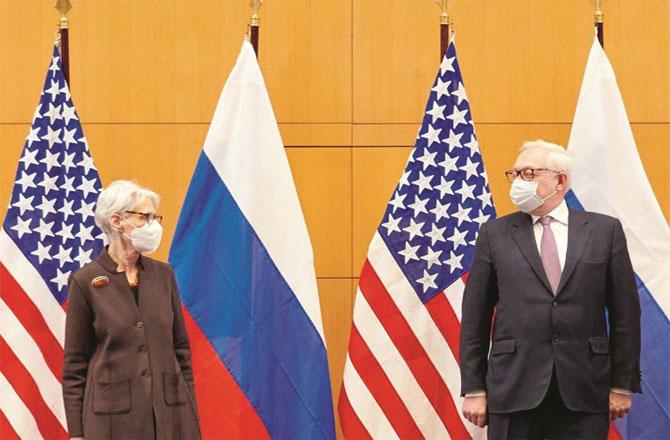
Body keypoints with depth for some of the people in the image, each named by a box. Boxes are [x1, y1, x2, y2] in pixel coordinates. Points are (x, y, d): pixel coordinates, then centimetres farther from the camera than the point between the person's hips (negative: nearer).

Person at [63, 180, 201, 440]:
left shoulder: (163, 275, 8)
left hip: (171, 409, 3)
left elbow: (181, 348, 13)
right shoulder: (85, 281, -3)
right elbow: (74, 365, -1)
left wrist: (191, 414, 9)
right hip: (114, 416, -3)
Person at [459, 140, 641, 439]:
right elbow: (475, 317, 6)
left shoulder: (604, 230, 7)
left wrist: (623, 384, 2)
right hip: (514, 390, 0)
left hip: (585, 391, 0)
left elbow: (625, 311, 6)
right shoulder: (495, 234, 8)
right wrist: (474, 389, 1)